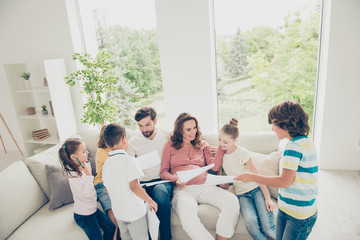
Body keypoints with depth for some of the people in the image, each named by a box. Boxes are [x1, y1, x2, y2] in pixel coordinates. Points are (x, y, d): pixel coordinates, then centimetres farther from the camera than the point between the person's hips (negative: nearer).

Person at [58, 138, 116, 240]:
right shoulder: (73, 175, -27)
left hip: (93, 208, 8)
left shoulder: (84, 166, -3)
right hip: (83, 215, -7)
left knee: (111, 227, 11)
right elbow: (87, 193, -32)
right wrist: (88, 174, -36)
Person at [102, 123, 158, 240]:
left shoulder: (106, 164, 1)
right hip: (134, 211, -6)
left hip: (118, 212, 6)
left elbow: (107, 188, 9)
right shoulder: (128, 160, -20)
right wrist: (150, 201, -12)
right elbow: (134, 186, -23)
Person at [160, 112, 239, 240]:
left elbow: (214, 166, 7)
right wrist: (175, 179, -10)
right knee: (187, 214, -38)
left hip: (204, 186, 3)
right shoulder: (170, 145, 15)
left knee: (232, 201, -25)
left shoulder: (203, 144, 21)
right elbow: (163, 171, 10)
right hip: (182, 189, -3)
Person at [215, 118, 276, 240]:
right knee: (250, 221, -29)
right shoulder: (221, 151, 0)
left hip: (257, 189, -3)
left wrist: (267, 198, -14)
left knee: (267, 227, -21)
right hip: (242, 194, 3)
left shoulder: (242, 153, -13)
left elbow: (257, 175, -11)